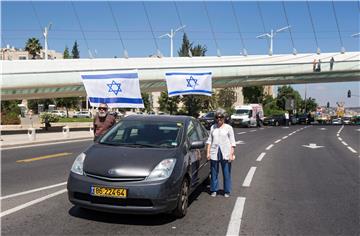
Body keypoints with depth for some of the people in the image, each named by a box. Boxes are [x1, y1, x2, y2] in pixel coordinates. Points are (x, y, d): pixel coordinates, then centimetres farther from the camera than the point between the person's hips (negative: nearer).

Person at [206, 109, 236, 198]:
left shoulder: (228, 128, 4)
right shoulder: (213, 127, 12)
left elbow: (232, 142, 2)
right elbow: (209, 140, 13)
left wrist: (231, 154, -6)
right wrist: (208, 152, 5)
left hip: (225, 154, -2)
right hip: (214, 153, 2)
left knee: (227, 173, 2)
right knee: (214, 173, 5)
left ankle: (227, 191, 13)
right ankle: (214, 190, 18)